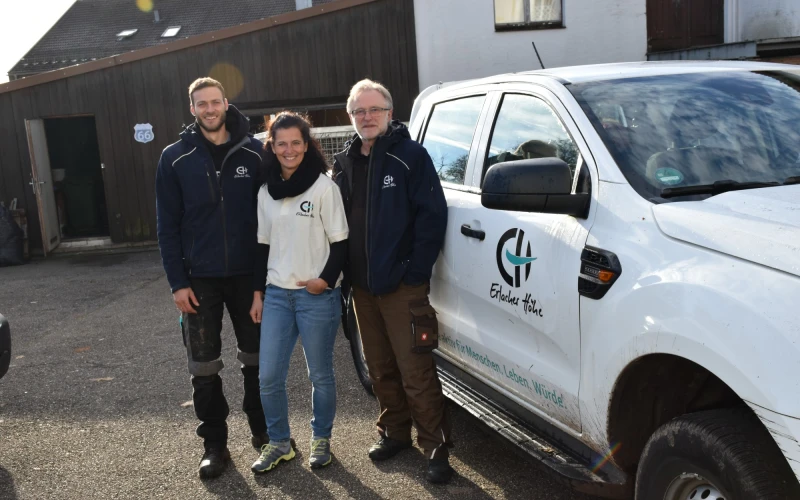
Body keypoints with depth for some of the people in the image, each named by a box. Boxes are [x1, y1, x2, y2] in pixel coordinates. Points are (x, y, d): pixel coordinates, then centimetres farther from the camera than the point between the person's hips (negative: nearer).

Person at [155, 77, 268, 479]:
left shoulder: (254, 152, -1)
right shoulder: (175, 158, -1)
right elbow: (168, 226, -2)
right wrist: (177, 282, -7)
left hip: (248, 274, 0)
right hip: (199, 278, 0)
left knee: (256, 358, 13)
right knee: (204, 367, 7)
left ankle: (262, 430, 32)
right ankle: (214, 444, 21)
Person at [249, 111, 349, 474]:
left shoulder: (323, 187, -7)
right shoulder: (266, 192, 8)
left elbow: (340, 242, -6)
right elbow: (263, 246, 12)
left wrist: (326, 279, -15)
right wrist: (258, 292, 10)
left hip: (317, 296, -4)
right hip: (277, 294, 4)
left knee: (320, 374, 8)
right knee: (269, 376, 5)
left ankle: (321, 439, 28)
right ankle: (279, 443, 24)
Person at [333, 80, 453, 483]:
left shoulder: (411, 156, -7)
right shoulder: (344, 162, 12)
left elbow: (433, 215, -13)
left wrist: (415, 272, -16)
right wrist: (344, 274, 8)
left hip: (402, 284, -6)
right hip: (361, 285, 6)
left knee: (416, 372, -3)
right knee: (380, 369, 16)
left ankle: (435, 447, 8)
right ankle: (394, 432, 32)